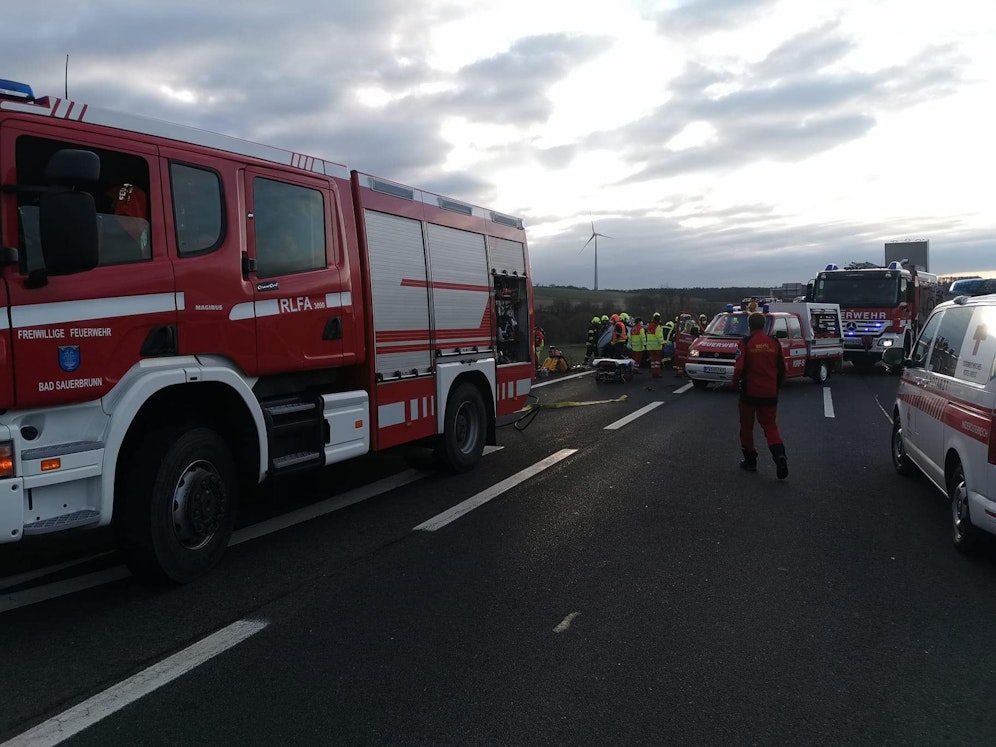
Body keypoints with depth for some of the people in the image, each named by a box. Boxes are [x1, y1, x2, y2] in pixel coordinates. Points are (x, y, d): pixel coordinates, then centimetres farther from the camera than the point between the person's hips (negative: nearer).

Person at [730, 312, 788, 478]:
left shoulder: (746, 343, -10)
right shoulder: (774, 343, 3)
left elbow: (739, 367, -15)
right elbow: (781, 368, 9)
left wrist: (735, 382, 4)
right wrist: (777, 386, 23)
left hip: (750, 393, -3)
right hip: (770, 394, 3)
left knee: (747, 427, 12)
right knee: (770, 425, 9)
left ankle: (750, 460, 18)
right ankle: (779, 455, -14)